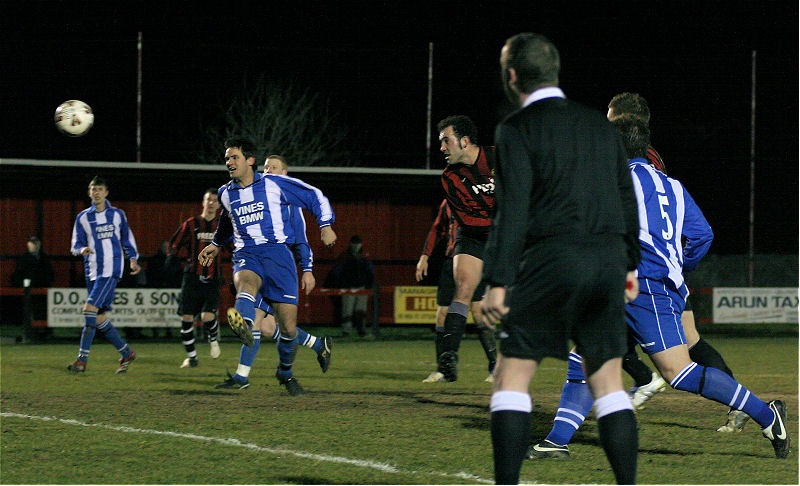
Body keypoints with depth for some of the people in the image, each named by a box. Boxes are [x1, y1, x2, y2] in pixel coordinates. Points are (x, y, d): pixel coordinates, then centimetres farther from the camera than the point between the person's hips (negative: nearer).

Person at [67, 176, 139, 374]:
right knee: (100, 318, 3)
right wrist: (82, 250, -14)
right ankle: (126, 354, 17)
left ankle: (82, 359, -14)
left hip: (111, 270, -4)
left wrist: (133, 258, 11)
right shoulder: (83, 218, 9)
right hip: (92, 272, 4)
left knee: (90, 308, -18)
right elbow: (75, 246, 7)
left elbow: (127, 238, 21)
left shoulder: (117, 214, 8)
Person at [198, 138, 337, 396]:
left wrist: (325, 225, 0)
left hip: (277, 252, -2)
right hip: (246, 256, 2)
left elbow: (315, 196, 10)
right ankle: (244, 326, -73)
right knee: (245, 282, -39)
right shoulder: (226, 193, 16)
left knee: (288, 328, -3)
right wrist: (216, 244, 48)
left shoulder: (274, 184, 3)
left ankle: (285, 372, 26)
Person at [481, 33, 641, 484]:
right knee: (609, 383, 9)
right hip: (608, 260, 5)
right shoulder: (601, 125, 14)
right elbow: (627, 197, 17)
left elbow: (513, 207, -11)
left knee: (512, 376, 2)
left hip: (551, 260, -5)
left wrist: (497, 282, -12)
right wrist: (630, 265, 26)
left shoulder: (517, 128, -4)